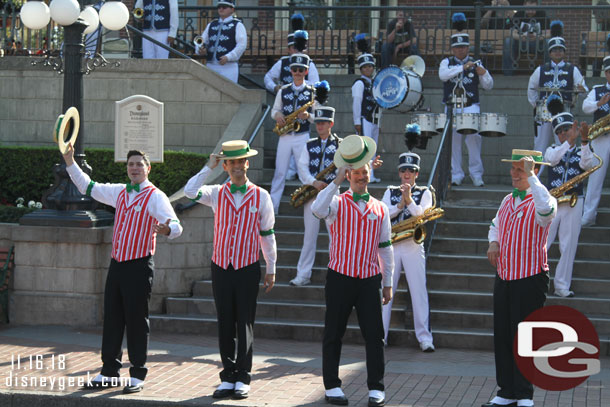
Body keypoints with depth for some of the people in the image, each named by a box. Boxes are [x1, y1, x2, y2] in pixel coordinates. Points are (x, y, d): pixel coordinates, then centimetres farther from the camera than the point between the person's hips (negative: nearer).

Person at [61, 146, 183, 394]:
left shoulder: (155, 197, -7)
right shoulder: (120, 192, 14)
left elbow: (176, 226, -19)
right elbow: (87, 187, 25)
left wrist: (166, 229, -43)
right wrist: (70, 161, 19)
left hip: (139, 266, -6)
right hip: (117, 263, 7)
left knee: (136, 321, -3)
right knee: (112, 319, 9)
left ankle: (137, 376, 5)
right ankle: (109, 372, 18)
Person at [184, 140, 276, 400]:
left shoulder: (261, 196, 2)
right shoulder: (217, 194, 4)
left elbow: (267, 234, 6)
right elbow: (190, 192, -15)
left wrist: (271, 270, 7)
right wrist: (209, 167, -9)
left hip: (248, 270, -2)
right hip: (221, 268, 2)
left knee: (245, 325, 1)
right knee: (225, 326, 6)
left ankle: (243, 380, 8)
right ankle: (228, 379, 13)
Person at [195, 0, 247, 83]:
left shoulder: (237, 25, 4)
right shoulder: (211, 25, 19)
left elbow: (242, 45, -7)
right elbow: (202, 41, 19)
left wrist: (228, 57, -18)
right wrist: (200, 50, -5)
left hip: (228, 66, -5)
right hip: (210, 66, 5)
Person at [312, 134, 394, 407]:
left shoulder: (380, 209, 13)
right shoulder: (337, 203, 2)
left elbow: (385, 249, 15)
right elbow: (317, 210, -23)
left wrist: (388, 283, 13)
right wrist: (336, 182, -21)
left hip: (370, 281, 2)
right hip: (340, 278, -2)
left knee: (374, 335, 1)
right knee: (333, 334, 4)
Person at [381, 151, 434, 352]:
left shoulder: (424, 193, 9)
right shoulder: (390, 192, 14)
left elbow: (422, 215, -6)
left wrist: (409, 199, -15)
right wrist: (400, 204, -13)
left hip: (414, 246, -2)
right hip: (390, 244, 2)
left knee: (419, 291, -5)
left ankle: (424, 337, -3)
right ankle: (380, 336, 6)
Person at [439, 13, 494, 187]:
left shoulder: (475, 64, 10)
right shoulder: (447, 63, 8)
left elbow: (488, 86, 8)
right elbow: (443, 75, -15)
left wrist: (484, 74, -12)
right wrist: (462, 67, -22)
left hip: (471, 108, 0)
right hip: (451, 108, 0)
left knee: (474, 137, -8)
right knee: (453, 141, 2)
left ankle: (476, 174, 1)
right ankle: (456, 175, 10)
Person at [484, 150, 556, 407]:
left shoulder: (540, 202, -10)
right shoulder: (507, 200, 13)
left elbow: (546, 208, -37)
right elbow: (495, 225, 31)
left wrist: (530, 176, -30)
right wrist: (493, 242, 9)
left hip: (530, 279, -7)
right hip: (503, 278, 7)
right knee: (502, 336, 9)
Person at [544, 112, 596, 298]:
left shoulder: (582, 152, 8)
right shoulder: (552, 150, 9)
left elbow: (587, 165, -14)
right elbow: (553, 159, -15)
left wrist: (584, 141, -25)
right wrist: (571, 141, -25)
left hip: (574, 204, 0)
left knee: (568, 246, 1)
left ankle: (562, 286, 7)